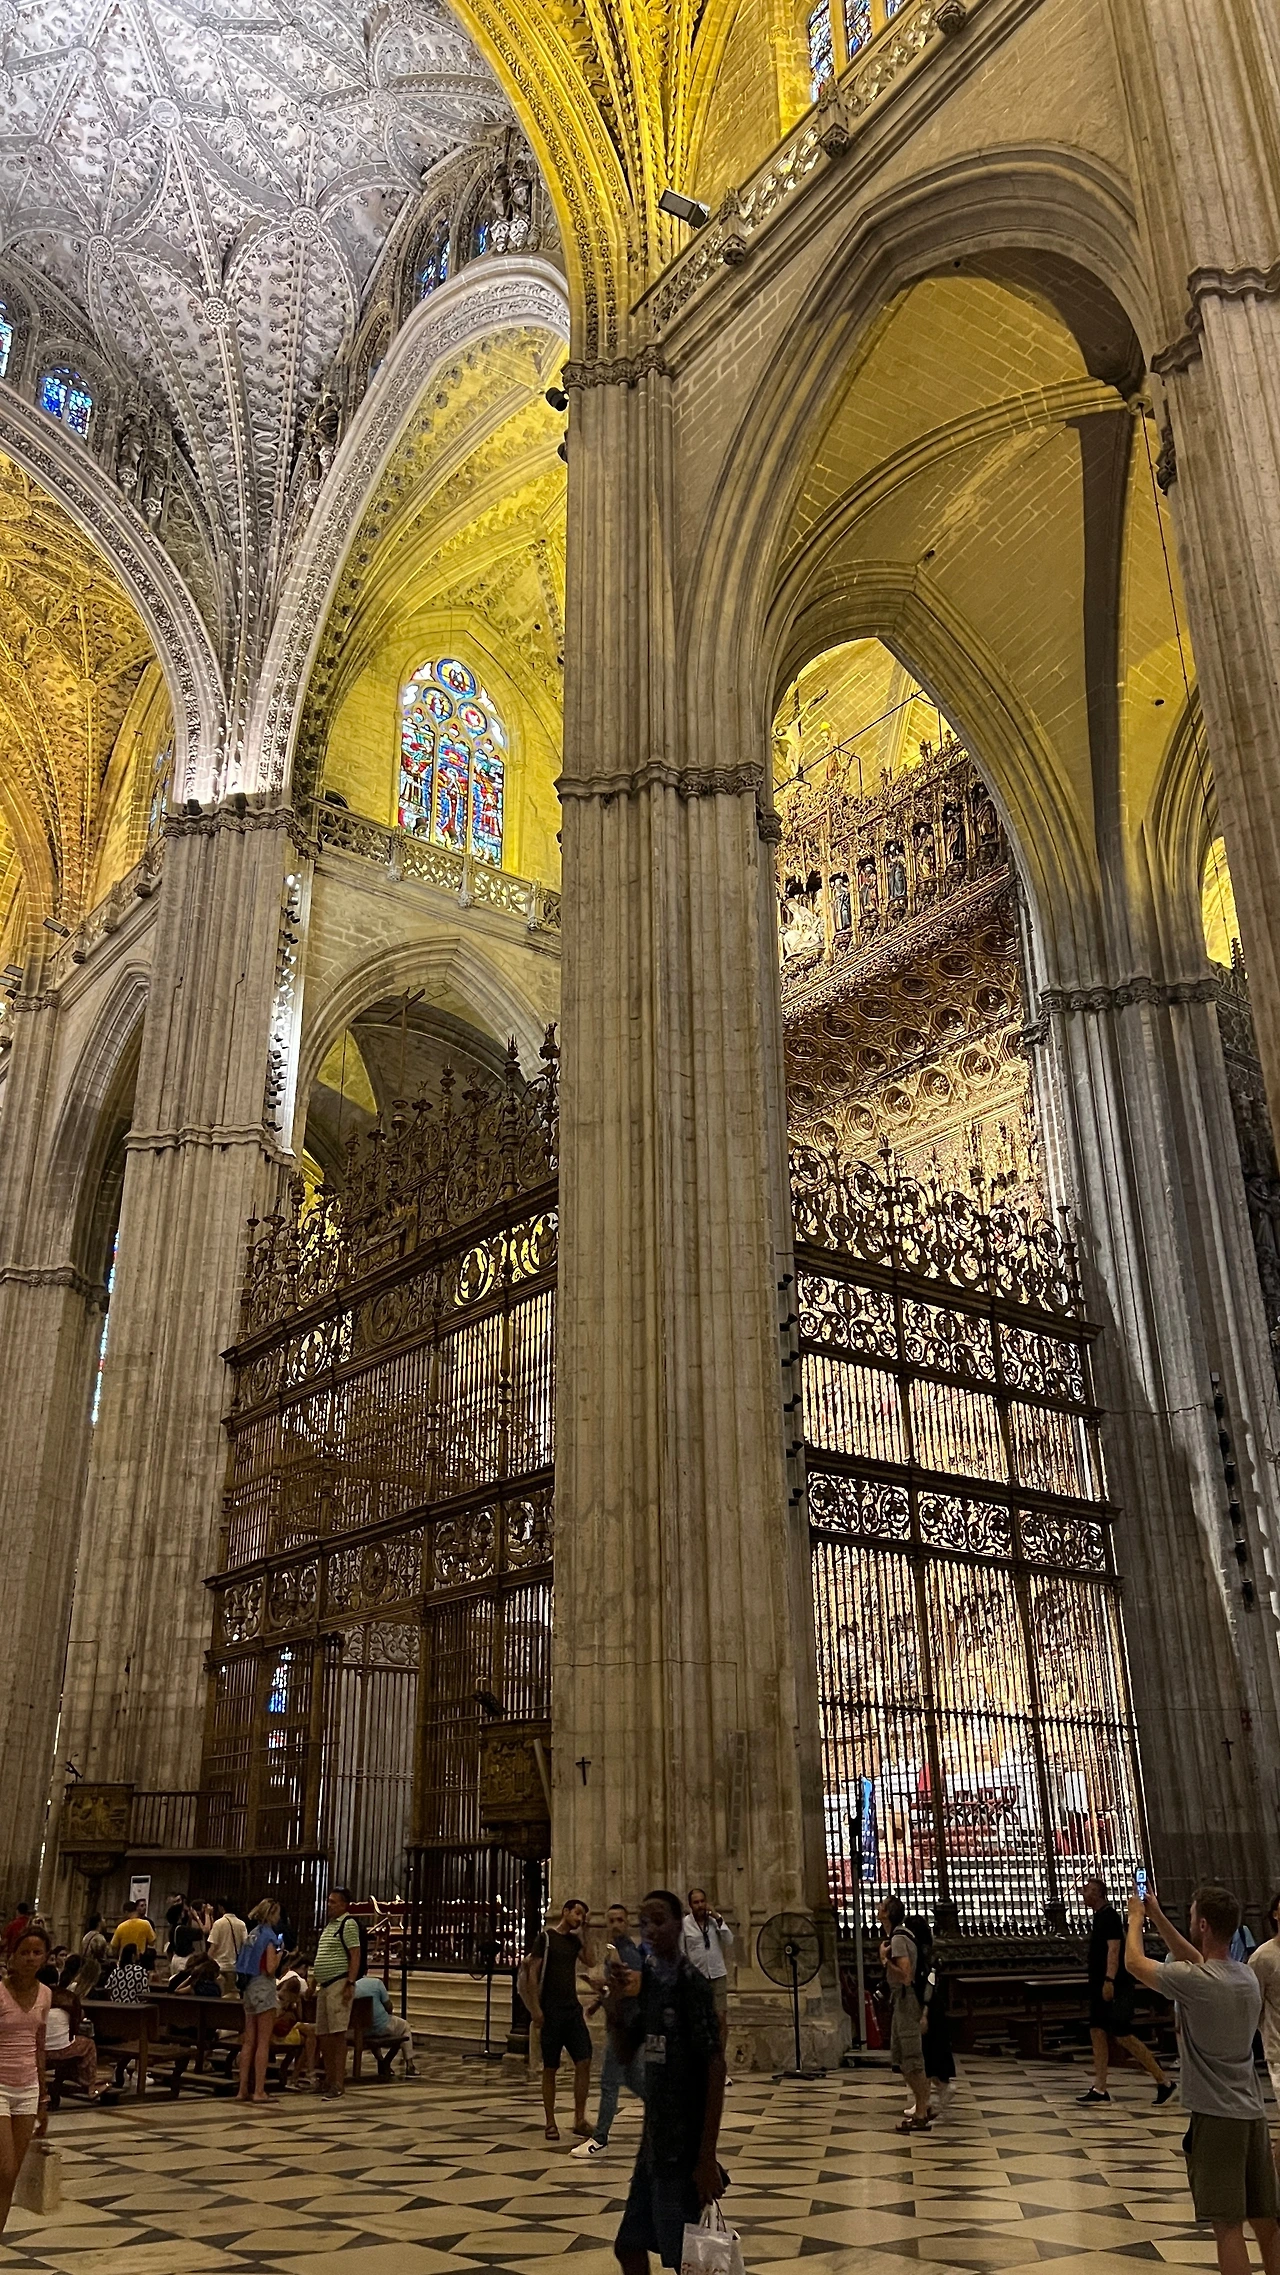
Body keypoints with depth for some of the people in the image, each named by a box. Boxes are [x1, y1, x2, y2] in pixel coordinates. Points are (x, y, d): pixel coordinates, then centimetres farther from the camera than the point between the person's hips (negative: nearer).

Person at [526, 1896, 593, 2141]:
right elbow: (533, 1973, -8)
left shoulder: (574, 1939, 13)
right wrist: (535, 2007, -15)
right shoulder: (546, 1937, -4)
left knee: (584, 2062, -2)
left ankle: (580, 2119, 6)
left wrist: (584, 1932, -2)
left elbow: (588, 1961, 0)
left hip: (573, 2008, 5)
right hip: (551, 2011, -5)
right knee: (550, 2068, 2)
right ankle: (550, 2122, 12)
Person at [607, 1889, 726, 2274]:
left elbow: (716, 2069, -17)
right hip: (653, 2142, 8)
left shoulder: (692, 1985, -16)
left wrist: (708, 2158, -19)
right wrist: (616, 2003, -6)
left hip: (684, 2148, -8)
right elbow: (626, 2055, 12)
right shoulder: (648, 1981, 6)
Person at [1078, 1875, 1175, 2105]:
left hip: (1115, 1986, -10)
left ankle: (1164, 2081, 3)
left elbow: (1114, 1949, -23)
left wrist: (1109, 1980, -30)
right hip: (1100, 1986, 10)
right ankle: (1099, 2089, 9)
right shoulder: (1099, 1916, 15)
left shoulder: (1109, 1916, -14)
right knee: (1097, 2033, 6)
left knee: (1123, 2036, -7)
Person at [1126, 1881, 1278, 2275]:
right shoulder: (1248, 1977, 3)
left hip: (1216, 2116, -7)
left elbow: (1134, 1962, -3)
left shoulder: (1194, 1981, -19)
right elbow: (1195, 1959, 22)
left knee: (1227, 2225, -4)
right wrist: (1156, 1916, 24)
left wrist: (1136, 1918, 13)